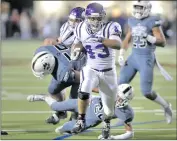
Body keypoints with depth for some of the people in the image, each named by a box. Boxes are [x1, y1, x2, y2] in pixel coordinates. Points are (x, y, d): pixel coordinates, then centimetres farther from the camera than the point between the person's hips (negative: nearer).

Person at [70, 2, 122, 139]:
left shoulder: (110, 27, -18)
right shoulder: (82, 29, -6)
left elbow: (118, 44, -34)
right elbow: (78, 43, 12)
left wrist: (101, 39, -47)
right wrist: (76, 50, -11)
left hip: (108, 71, -1)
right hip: (90, 69, 1)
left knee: (109, 104, 10)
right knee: (83, 91, -29)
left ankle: (106, 124, 44)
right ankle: (81, 121, -8)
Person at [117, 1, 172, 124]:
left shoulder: (153, 22, -11)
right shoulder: (133, 21, 8)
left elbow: (163, 42, -14)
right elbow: (127, 40, 19)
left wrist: (147, 37, -26)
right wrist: (121, 55, 8)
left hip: (146, 59, -6)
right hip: (133, 57, 6)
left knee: (147, 92, -9)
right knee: (121, 85, 1)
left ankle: (166, 106, 15)